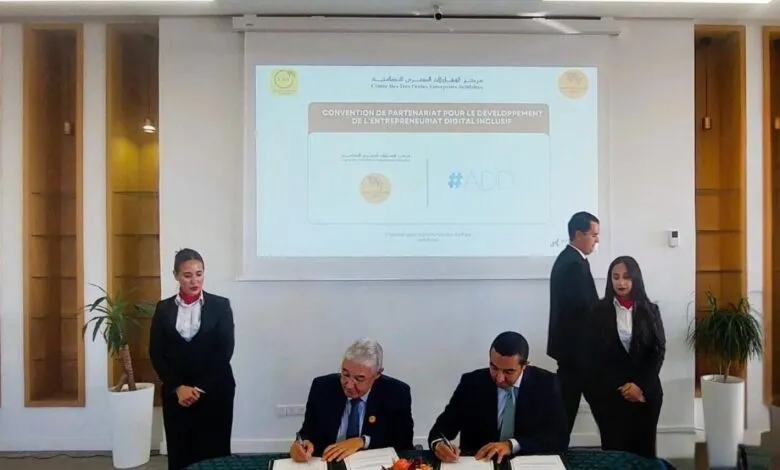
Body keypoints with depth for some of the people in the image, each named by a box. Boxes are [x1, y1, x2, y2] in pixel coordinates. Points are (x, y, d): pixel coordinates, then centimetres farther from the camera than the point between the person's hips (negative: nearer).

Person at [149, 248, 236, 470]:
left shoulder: (220, 305, -1)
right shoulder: (164, 308, 5)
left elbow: (225, 350, -5)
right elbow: (156, 353, 3)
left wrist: (200, 388, -9)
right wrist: (178, 387, -8)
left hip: (214, 392, -2)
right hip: (176, 393, 2)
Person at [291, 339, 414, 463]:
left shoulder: (397, 393, -9)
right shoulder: (322, 388, -5)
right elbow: (309, 432, 0)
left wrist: (362, 441, -20)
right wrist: (301, 443, -21)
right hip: (328, 463, 2)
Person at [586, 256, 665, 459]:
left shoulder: (650, 310, 7)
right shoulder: (600, 311, 2)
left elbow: (658, 351, 2)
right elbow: (594, 354, -1)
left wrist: (641, 386, -8)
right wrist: (619, 387, -7)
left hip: (646, 390, 2)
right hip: (610, 392, -1)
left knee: (643, 447, 2)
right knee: (614, 447, -4)